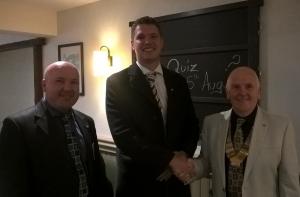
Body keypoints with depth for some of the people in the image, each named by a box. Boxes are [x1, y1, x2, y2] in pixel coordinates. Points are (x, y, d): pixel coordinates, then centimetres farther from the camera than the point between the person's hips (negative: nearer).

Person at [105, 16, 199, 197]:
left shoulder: (178, 82, 3)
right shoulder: (117, 82, -9)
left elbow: (192, 126, 7)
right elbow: (122, 134, -17)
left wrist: (183, 155, -12)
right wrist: (170, 159, -19)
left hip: (176, 180, 4)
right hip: (137, 181, -3)